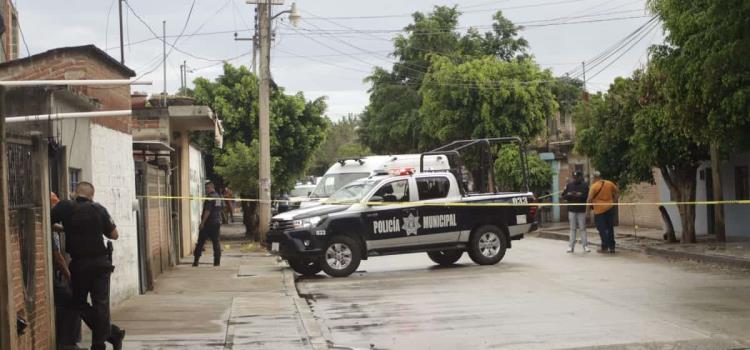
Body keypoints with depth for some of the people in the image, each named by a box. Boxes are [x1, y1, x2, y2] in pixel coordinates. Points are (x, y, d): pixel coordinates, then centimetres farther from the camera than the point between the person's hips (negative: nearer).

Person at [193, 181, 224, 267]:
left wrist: (202, 222, -19)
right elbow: (222, 209, 20)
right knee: (216, 242, 8)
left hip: (208, 222, -7)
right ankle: (217, 261, 3)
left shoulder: (210, 197, -13)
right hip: (217, 222, 7)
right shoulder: (219, 197, 13)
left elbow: (207, 211, -19)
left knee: (200, 242, -1)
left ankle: (196, 261, -1)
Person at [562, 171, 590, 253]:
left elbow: (587, 196, -9)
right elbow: (563, 196, 4)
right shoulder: (569, 185, 7)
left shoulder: (585, 185, 0)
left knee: (582, 228, 0)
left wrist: (579, 195, -23)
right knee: (572, 229, 4)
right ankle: (571, 246, 6)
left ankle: (585, 245, 4)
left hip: (581, 210, -2)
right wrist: (569, 195, -16)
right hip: (571, 210, 2)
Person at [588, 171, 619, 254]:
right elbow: (617, 192, 11)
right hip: (610, 208, 5)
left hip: (600, 210, -5)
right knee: (610, 228, 13)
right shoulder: (609, 183, 4)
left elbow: (589, 199, -12)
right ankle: (612, 247, 14)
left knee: (602, 229, 4)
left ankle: (605, 247, 4)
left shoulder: (594, 186, -11)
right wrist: (614, 201, 15)